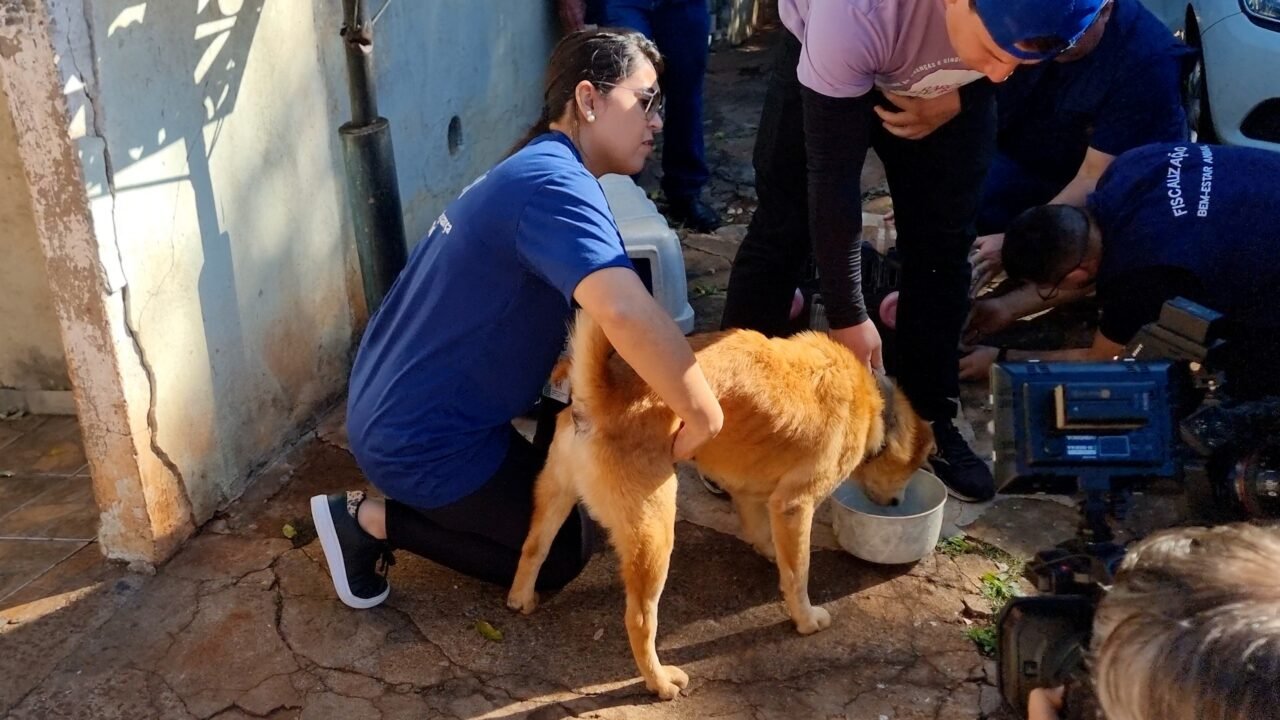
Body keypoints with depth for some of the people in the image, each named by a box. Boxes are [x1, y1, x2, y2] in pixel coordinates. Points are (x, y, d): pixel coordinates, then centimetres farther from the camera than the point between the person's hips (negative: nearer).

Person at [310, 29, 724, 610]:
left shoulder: (531, 171, 9)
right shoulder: (556, 185, -24)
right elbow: (625, 312, -43)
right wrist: (703, 418, -30)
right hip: (424, 440, -10)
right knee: (564, 553, 10)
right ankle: (372, 520, 5)